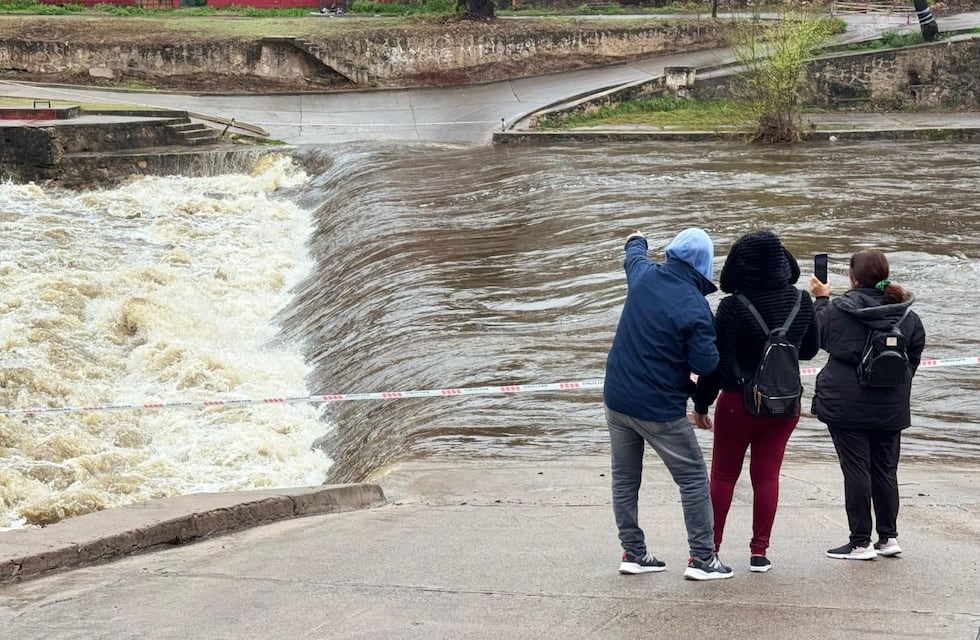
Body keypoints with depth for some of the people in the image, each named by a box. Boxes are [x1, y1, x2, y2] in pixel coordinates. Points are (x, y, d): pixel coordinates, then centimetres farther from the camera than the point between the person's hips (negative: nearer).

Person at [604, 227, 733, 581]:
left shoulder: (644, 275, -3)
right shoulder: (695, 308, -20)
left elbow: (633, 256, 22)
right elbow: (706, 364, -18)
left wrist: (636, 241, 45)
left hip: (617, 399, 6)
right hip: (660, 410, -6)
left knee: (624, 479, 15)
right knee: (693, 479, 6)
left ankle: (633, 552, 20)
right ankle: (702, 558, 7)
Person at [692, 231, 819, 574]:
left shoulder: (733, 307, -18)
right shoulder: (802, 302, -4)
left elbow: (718, 362, -16)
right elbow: (809, 349, 11)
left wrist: (701, 403, -6)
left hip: (739, 403, -3)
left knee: (723, 476, 10)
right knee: (767, 475, 10)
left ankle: (710, 548, 14)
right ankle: (759, 552, 11)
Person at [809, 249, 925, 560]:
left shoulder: (839, 308, -12)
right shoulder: (906, 313, 1)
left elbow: (820, 337, 4)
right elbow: (915, 354, 9)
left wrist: (821, 299, 15)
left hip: (847, 404, -4)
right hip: (890, 406, 4)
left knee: (856, 469, 0)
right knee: (885, 469, 14)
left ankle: (861, 543, 2)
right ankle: (888, 537, 18)